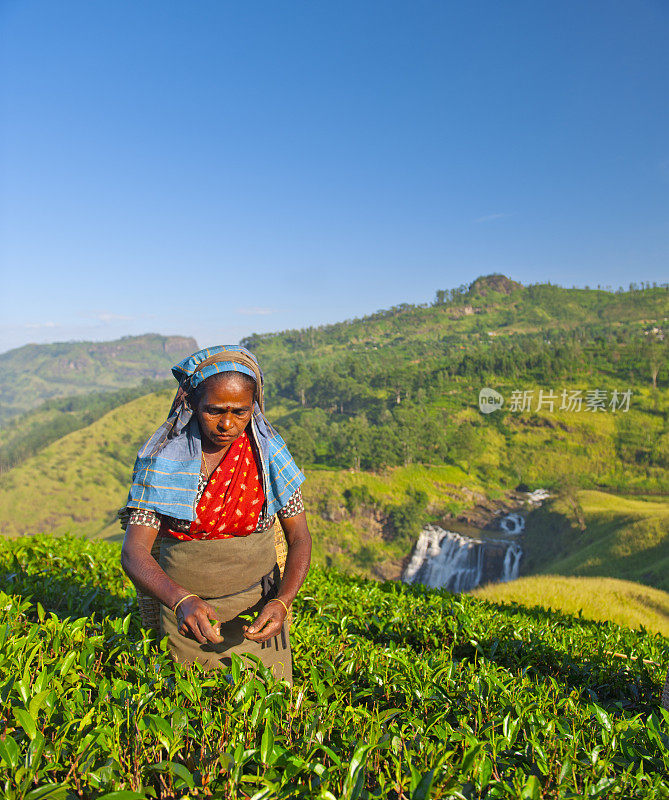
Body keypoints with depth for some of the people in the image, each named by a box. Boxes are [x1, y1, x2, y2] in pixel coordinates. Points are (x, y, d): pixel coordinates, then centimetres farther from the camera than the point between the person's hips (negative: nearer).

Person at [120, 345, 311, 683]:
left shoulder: (268, 451, -10)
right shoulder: (162, 457, -12)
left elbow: (299, 539, -5)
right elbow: (133, 552, -16)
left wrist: (281, 603, -22)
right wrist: (182, 601, -35)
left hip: (256, 608, 0)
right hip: (186, 615, 0)